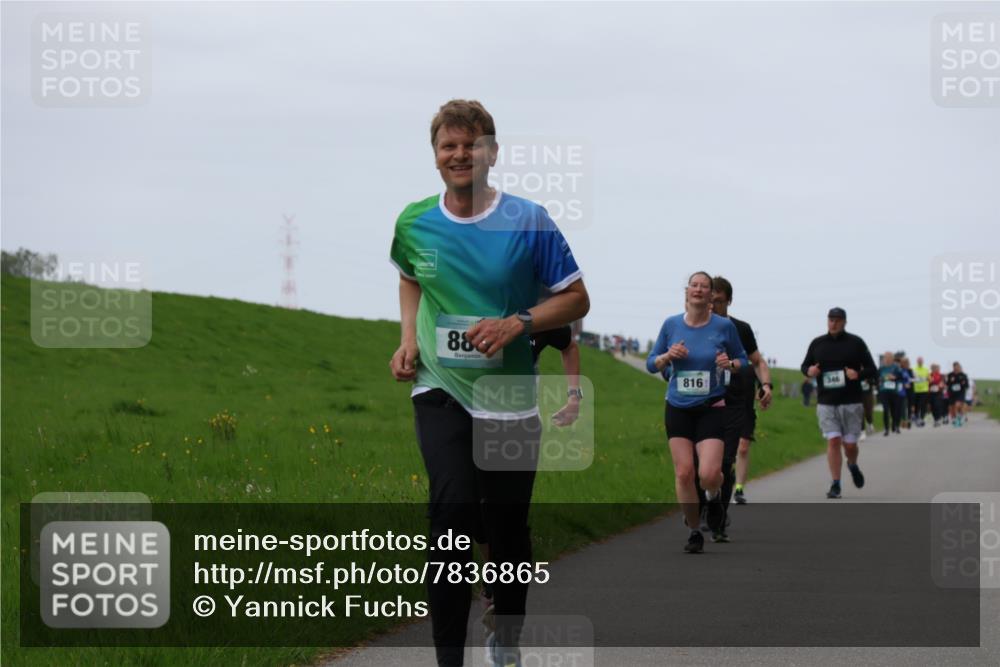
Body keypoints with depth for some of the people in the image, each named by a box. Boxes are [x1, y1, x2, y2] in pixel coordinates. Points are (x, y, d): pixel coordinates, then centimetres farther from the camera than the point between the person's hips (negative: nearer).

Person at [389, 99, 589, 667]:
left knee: (508, 528, 9)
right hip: (441, 390, 0)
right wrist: (408, 340, 6)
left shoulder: (529, 221, -8)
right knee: (455, 513, -20)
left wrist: (519, 323, -18)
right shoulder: (414, 224, 1)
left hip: (511, 399, 0)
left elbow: (577, 299, -2)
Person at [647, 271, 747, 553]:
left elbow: (742, 359, 8)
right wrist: (668, 356, -13)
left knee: (709, 474, -14)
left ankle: (714, 497, 23)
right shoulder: (671, 324, 1)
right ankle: (694, 531, 13)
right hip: (678, 409, 2)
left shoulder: (724, 326, -4)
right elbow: (651, 364, 8)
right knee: (684, 472, -4)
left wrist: (730, 364, -14)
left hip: (711, 408, -2)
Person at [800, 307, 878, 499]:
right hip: (826, 402, 1)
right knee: (833, 441, -9)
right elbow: (805, 365, 20)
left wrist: (859, 374, -18)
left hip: (851, 402, -1)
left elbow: (873, 371, 4)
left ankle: (853, 466, 35)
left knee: (849, 444, 1)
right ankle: (835, 485, -4)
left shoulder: (856, 343, 3)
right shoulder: (817, 343, 9)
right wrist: (809, 370, -5)